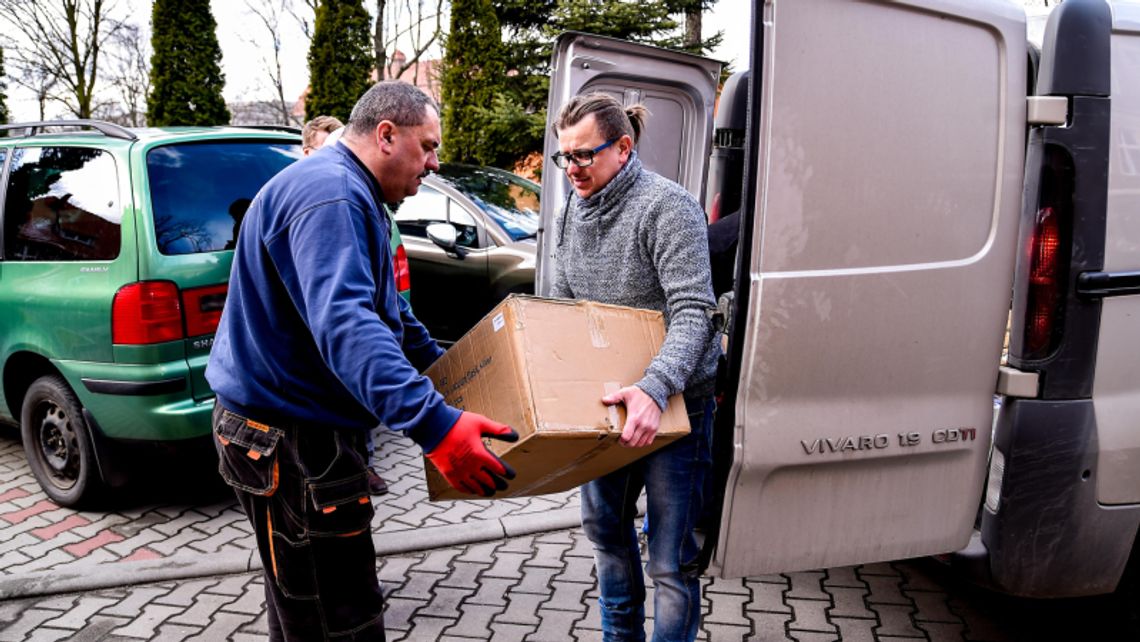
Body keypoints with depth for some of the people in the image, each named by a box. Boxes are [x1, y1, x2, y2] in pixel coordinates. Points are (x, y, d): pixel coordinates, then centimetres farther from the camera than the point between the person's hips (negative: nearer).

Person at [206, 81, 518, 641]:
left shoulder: (352, 197, 17)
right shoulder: (329, 194, -20)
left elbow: (386, 312, 28)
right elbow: (343, 323, -36)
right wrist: (432, 423, -44)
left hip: (289, 429, 11)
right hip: (288, 440, -11)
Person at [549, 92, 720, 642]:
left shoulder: (667, 206, -19)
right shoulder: (573, 212, 5)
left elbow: (693, 312, -26)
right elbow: (559, 305, 13)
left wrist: (655, 389, -40)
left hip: (674, 401, -8)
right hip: (604, 399, 8)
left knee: (670, 558, -1)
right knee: (605, 528, 22)